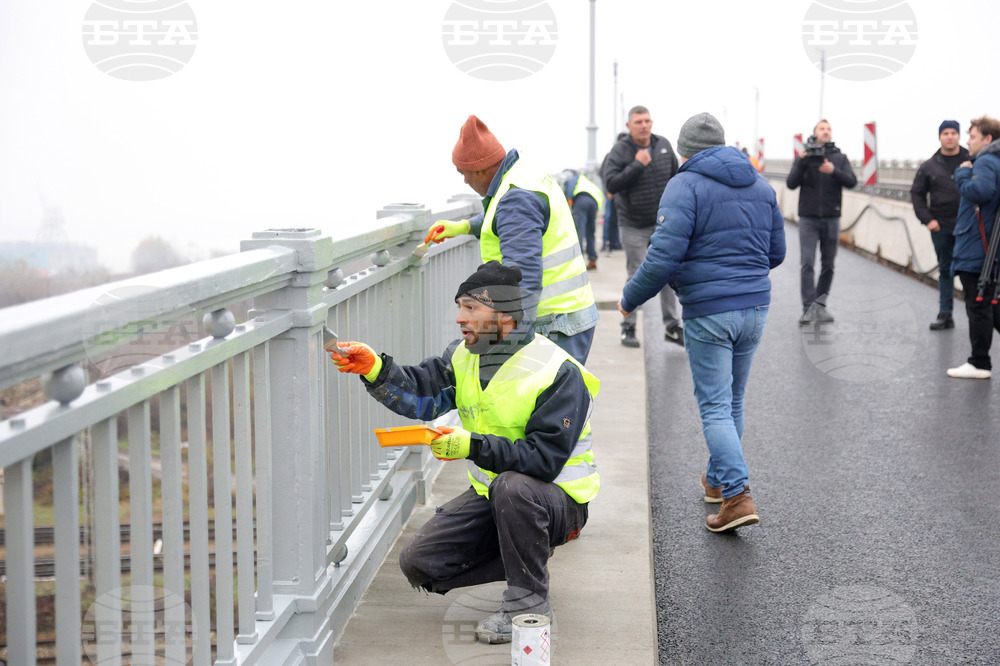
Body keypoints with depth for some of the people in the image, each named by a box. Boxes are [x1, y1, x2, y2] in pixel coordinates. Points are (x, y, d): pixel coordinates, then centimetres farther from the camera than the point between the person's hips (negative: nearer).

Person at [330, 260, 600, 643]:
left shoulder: (558, 373, -21)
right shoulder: (464, 356, 2)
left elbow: (544, 458, -28)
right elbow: (418, 394, -11)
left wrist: (473, 446, -35)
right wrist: (376, 369, -29)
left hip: (557, 499, -6)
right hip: (490, 494, 7)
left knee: (513, 485, -40)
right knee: (419, 562, -6)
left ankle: (529, 601, -21)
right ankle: (526, 559, 10)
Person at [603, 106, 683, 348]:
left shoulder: (664, 145, 4)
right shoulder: (620, 151, -11)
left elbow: (676, 177, 17)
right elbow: (611, 183, -22)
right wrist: (637, 165, -25)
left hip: (663, 223, 4)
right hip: (633, 225, -4)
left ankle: (672, 326, 16)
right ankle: (628, 328, 10)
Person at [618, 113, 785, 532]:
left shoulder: (685, 186, -9)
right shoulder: (760, 186, 12)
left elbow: (664, 257, -16)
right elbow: (776, 252, 17)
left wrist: (630, 299, -3)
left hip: (708, 311, -6)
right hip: (755, 307, 6)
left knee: (715, 407, -2)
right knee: (733, 402, 19)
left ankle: (737, 495, -12)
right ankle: (717, 479, 33)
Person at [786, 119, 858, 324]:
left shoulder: (839, 157, 8)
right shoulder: (804, 156, 5)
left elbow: (852, 182, -5)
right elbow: (791, 183, -4)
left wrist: (834, 171, -22)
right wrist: (802, 162, -18)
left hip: (831, 218, 2)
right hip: (808, 217, -2)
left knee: (828, 264, 6)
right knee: (807, 263, -8)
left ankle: (820, 305, 15)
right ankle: (809, 308, -10)